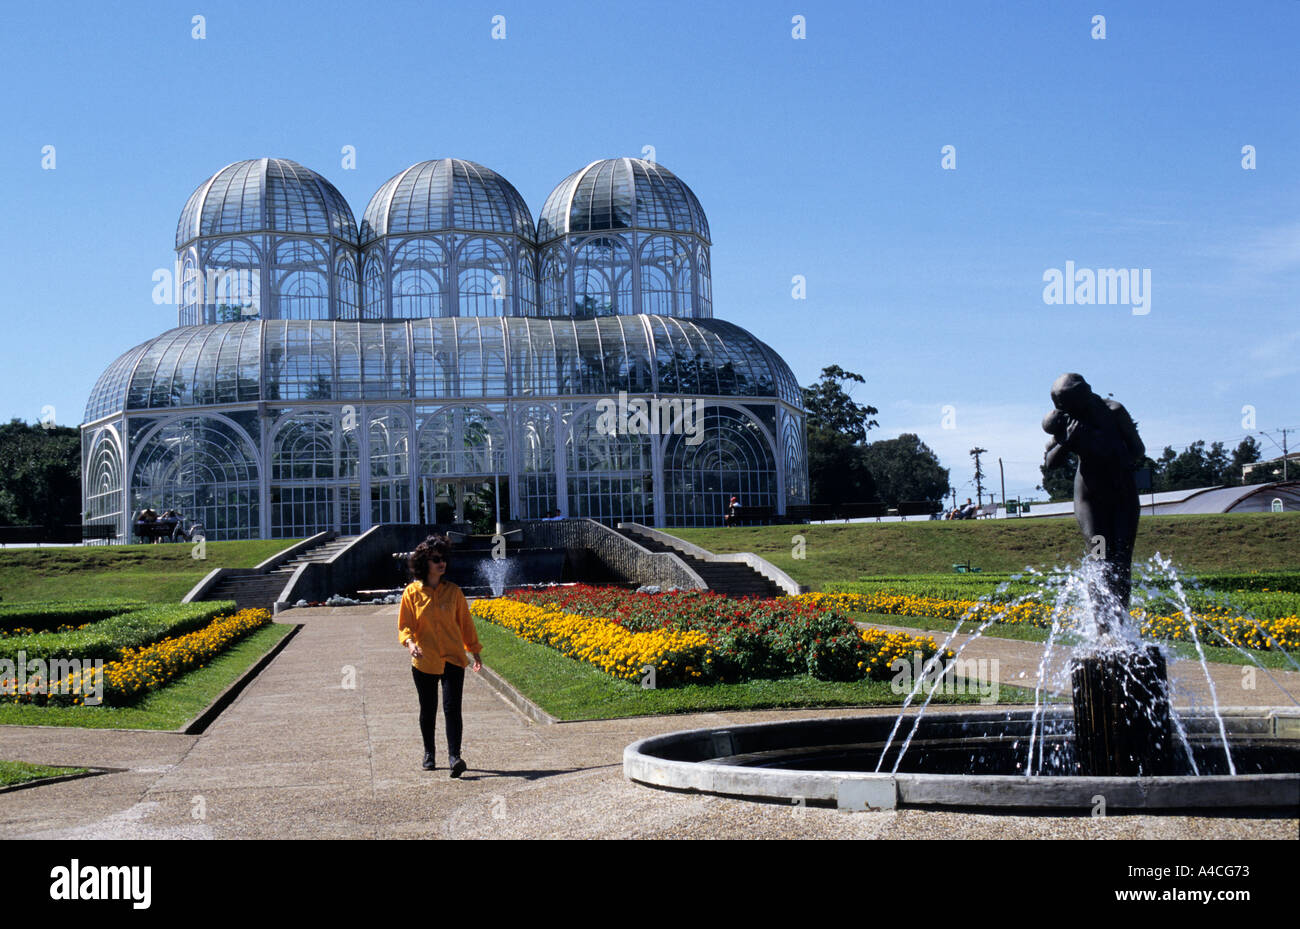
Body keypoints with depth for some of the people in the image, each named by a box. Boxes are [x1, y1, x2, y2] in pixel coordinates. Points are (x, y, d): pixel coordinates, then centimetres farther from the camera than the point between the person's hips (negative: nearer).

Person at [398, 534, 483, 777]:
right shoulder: (412, 593, -2)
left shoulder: (453, 591, 3)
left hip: (452, 659, 0)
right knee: (428, 710, 12)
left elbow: (465, 623, 12)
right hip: (423, 661, 0)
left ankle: (454, 756, -17)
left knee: (452, 707, -13)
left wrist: (475, 651, 14)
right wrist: (410, 643, -20)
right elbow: (404, 625, 0)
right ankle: (429, 754, 29)